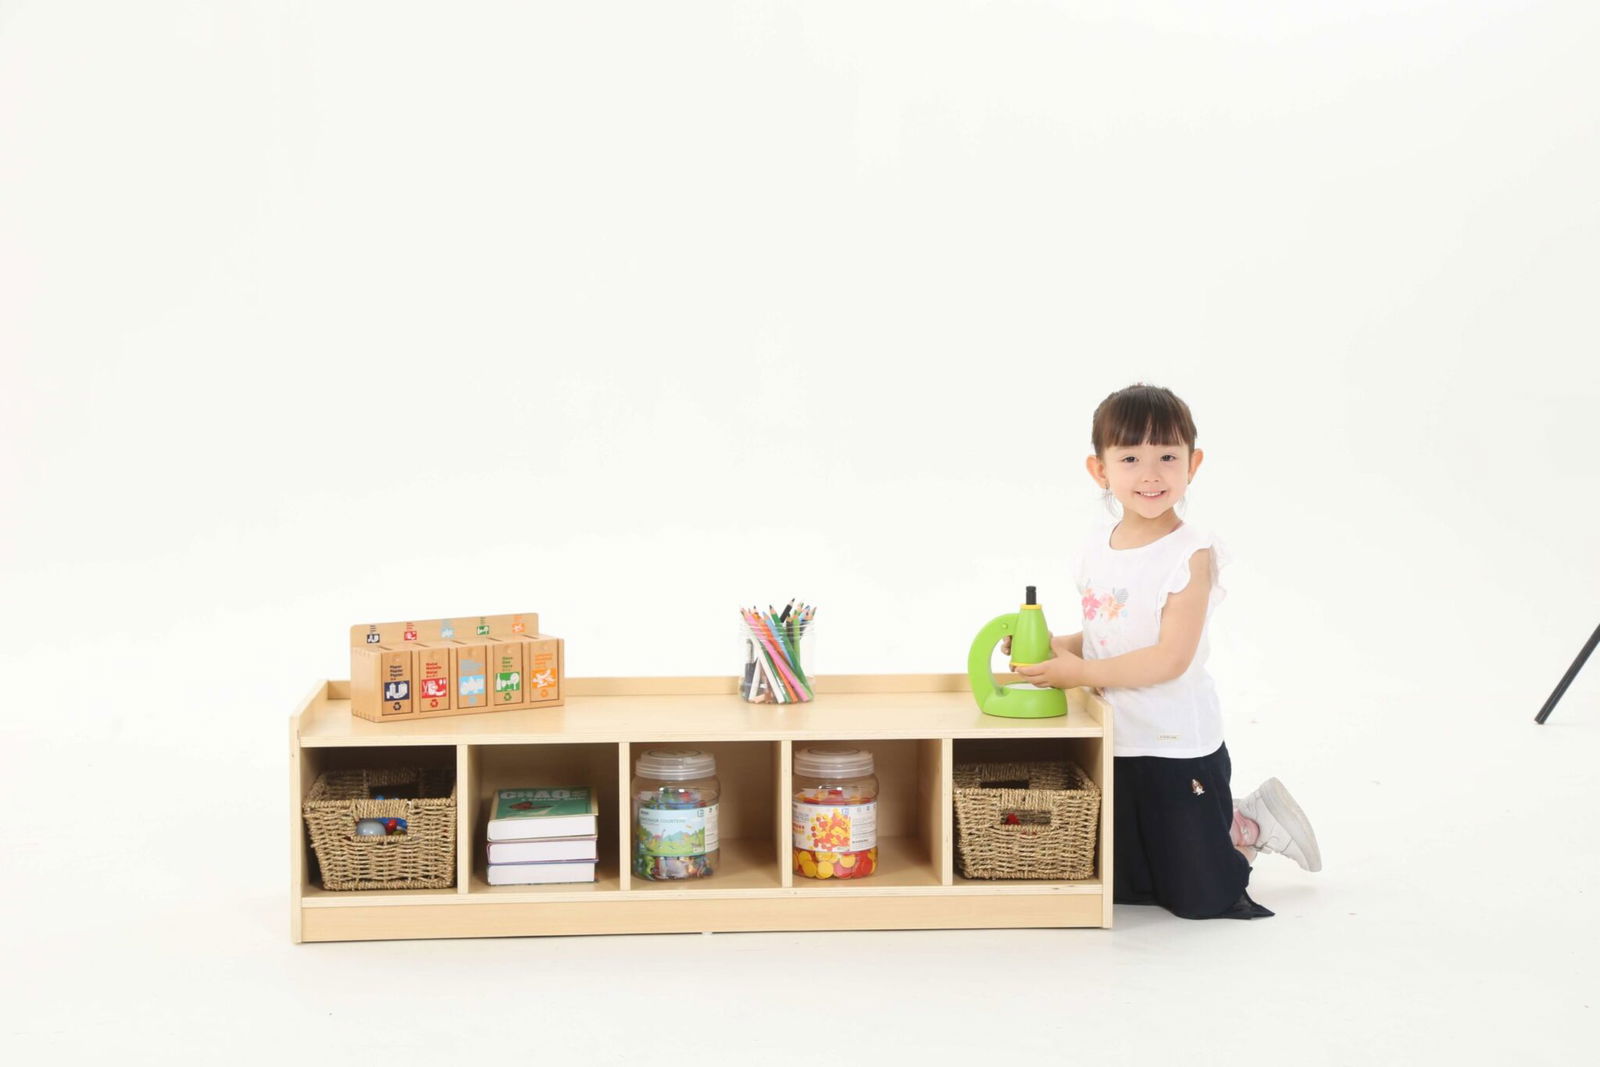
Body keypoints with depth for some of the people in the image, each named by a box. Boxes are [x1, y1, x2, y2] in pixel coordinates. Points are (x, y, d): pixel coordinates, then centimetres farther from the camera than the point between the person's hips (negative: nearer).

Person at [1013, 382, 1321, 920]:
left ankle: (1255, 826, 28)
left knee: (1200, 899, 3)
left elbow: (1170, 658, -24)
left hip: (1179, 749, -6)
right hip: (1114, 745, 7)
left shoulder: (1192, 552, -18)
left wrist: (1080, 672, -23)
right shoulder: (1099, 544, 3)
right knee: (1120, 889, 17)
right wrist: (1052, 647, -6)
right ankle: (1231, 825, 34)